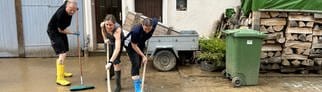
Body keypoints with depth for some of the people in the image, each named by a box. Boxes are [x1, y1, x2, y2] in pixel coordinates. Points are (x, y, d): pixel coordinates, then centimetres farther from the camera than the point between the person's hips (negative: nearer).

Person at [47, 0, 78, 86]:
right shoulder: (60, 13, -34)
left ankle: (60, 72, 39)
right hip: (54, 32, -9)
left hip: (61, 30, 9)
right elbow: (61, 30, -24)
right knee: (62, 54, -19)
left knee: (63, 52, 20)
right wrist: (73, 33, -17)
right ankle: (59, 78, -16)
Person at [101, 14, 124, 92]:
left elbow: (117, 48, -55)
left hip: (118, 41, -5)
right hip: (110, 41, 5)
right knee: (109, 57, 22)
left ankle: (118, 85, -7)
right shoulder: (102, 25, -32)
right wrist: (105, 38, -10)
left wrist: (110, 62, -61)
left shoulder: (117, 30, -46)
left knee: (116, 61, -17)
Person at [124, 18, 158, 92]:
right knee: (135, 63, -17)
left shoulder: (154, 24, -28)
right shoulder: (136, 31, -41)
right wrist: (143, 56, -23)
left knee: (139, 62, 18)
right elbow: (134, 46, -27)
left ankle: (136, 77, 43)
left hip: (141, 43, 6)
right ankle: (136, 84, -7)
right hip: (130, 45, -6)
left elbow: (156, 20, -1)